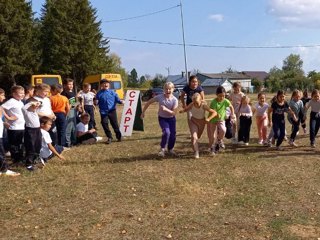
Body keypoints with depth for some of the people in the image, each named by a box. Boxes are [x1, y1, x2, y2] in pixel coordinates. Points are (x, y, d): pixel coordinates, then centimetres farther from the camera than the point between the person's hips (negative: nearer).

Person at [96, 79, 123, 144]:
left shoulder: (112, 92, 3)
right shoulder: (99, 93, 2)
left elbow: (117, 99, 4)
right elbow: (97, 102, 5)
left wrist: (120, 101, -15)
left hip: (112, 111, 0)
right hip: (103, 112, 0)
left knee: (115, 124, 5)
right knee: (104, 123, -6)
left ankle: (119, 137, 23)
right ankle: (109, 137, 9)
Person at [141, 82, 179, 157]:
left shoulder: (175, 100, -18)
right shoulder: (159, 97, -18)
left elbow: (174, 113, -20)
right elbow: (148, 102, -6)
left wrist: (166, 109, -35)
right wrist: (143, 112, -4)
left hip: (171, 119, 2)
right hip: (162, 118, -2)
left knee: (173, 135, 1)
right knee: (166, 132, -24)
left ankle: (170, 149, 30)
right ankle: (162, 149, -5)